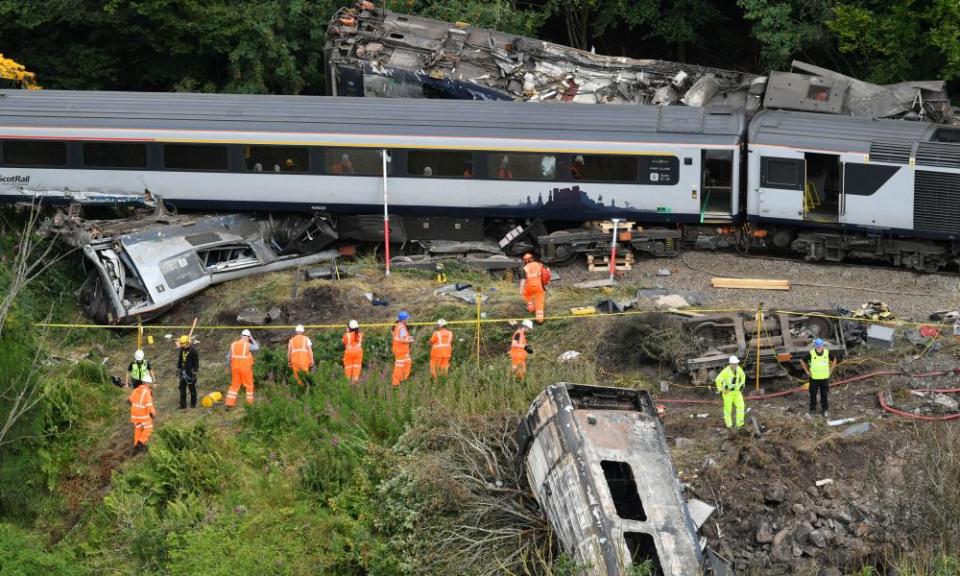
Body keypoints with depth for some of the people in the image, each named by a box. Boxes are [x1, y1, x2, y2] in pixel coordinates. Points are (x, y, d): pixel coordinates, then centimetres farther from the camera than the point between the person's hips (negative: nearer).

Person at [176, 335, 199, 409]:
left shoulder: (193, 351, -14)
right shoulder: (182, 350, 7)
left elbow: (196, 362, -13)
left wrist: (195, 372, -15)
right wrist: (178, 369, 19)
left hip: (190, 372, -7)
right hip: (183, 372, 7)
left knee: (192, 389, 4)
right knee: (182, 389, 8)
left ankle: (193, 404, 15)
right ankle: (183, 405, 13)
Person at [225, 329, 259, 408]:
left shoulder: (233, 344, 0)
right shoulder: (247, 345, -14)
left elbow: (229, 357, 4)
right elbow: (257, 348, 2)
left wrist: (228, 367, 15)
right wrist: (252, 339, 7)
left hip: (235, 368, 4)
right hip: (246, 368, -4)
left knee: (234, 385, 11)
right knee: (249, 386, 11)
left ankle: (229, 403, 6)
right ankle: (250, 403, 16)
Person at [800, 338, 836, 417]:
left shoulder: (827, 353, -10)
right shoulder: (811, 353, -15)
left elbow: (834, 360, 9)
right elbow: (802, 361, -2)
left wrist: (830, 371, 3)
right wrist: (807, 372, -3)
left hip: (824, 378, 1)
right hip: (814, 378, -1)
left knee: (824, 395, 9)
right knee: (813, 394, 8)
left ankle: (824, 410, 24)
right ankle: (813, 410, 24)